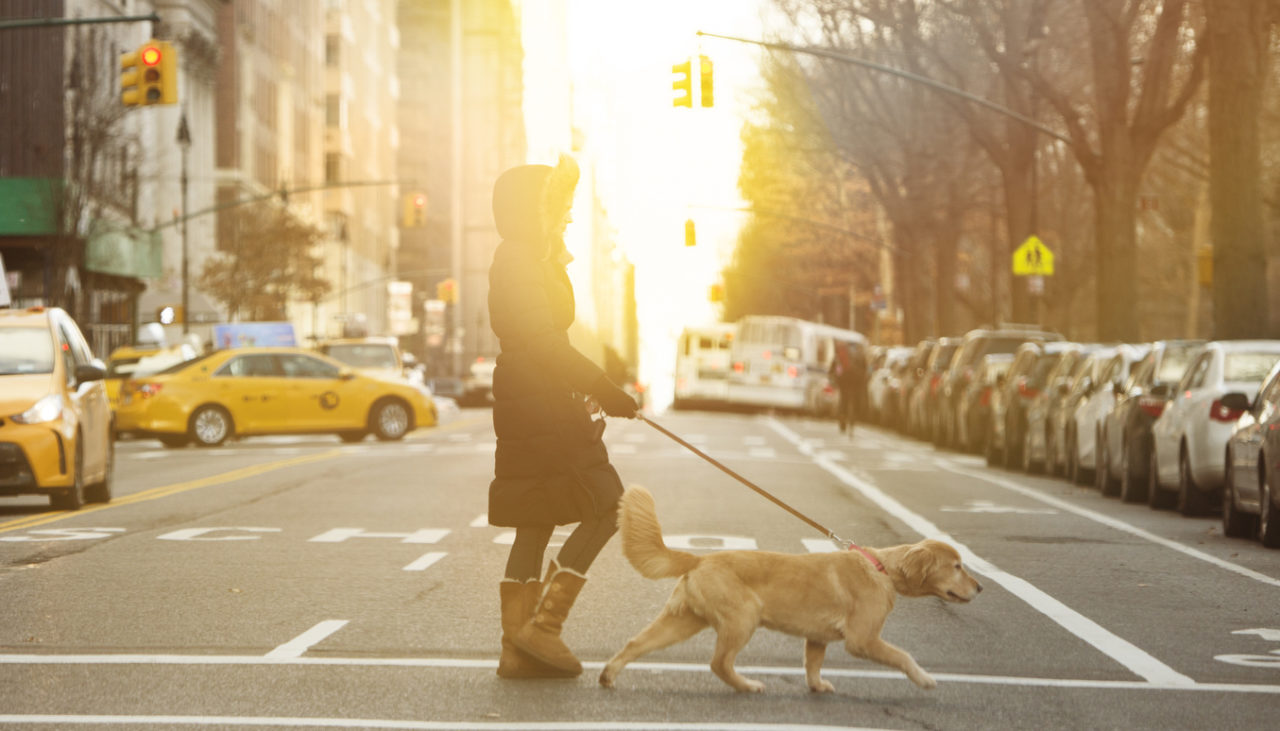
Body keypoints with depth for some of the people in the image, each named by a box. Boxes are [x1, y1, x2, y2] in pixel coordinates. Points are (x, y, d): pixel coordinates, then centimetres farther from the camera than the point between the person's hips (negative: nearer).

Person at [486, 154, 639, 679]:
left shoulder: (531, 260, 19)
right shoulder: (518, 262, -13)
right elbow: (543, 341, -20)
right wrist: (605, 391, -19)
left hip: (533, 404, 11)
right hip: (540, 404, -11)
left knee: (534, 527, 9)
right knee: (604, 507, -9)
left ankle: (517, 650, 9)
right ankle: (542, 624, -10)